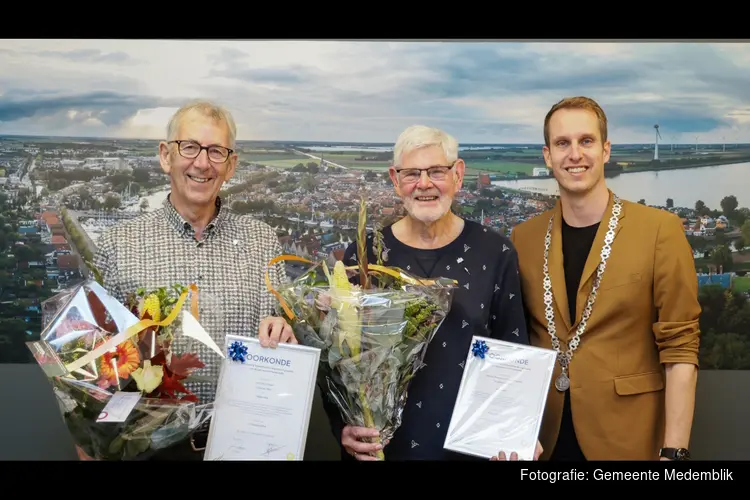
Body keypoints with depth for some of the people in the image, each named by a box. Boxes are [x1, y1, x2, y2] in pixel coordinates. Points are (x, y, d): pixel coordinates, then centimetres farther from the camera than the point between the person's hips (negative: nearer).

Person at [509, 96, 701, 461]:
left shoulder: (660, 230, -9)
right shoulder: (523, 238, 1)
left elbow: (680, 347, -9)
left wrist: (674, 450, -13)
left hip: (629, 440, -3)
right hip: (545, 438, 3)